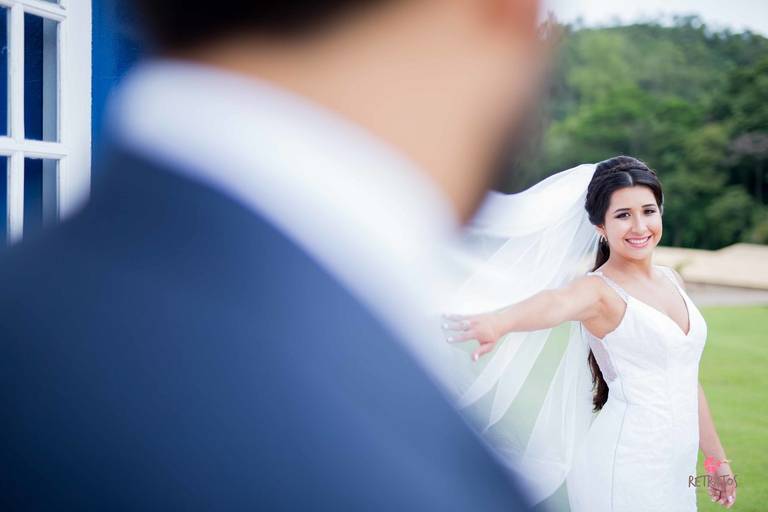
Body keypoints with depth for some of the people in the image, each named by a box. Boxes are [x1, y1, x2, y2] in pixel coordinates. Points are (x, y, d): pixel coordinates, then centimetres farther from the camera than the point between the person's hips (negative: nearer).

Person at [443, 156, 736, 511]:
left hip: (677, 468, 7)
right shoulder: (599, 291, -13)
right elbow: (556, 302, -37)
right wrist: (498, 322, -58)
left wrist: (717, 457, 21)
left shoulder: (671, 280, 10)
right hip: (626, 471, -7)